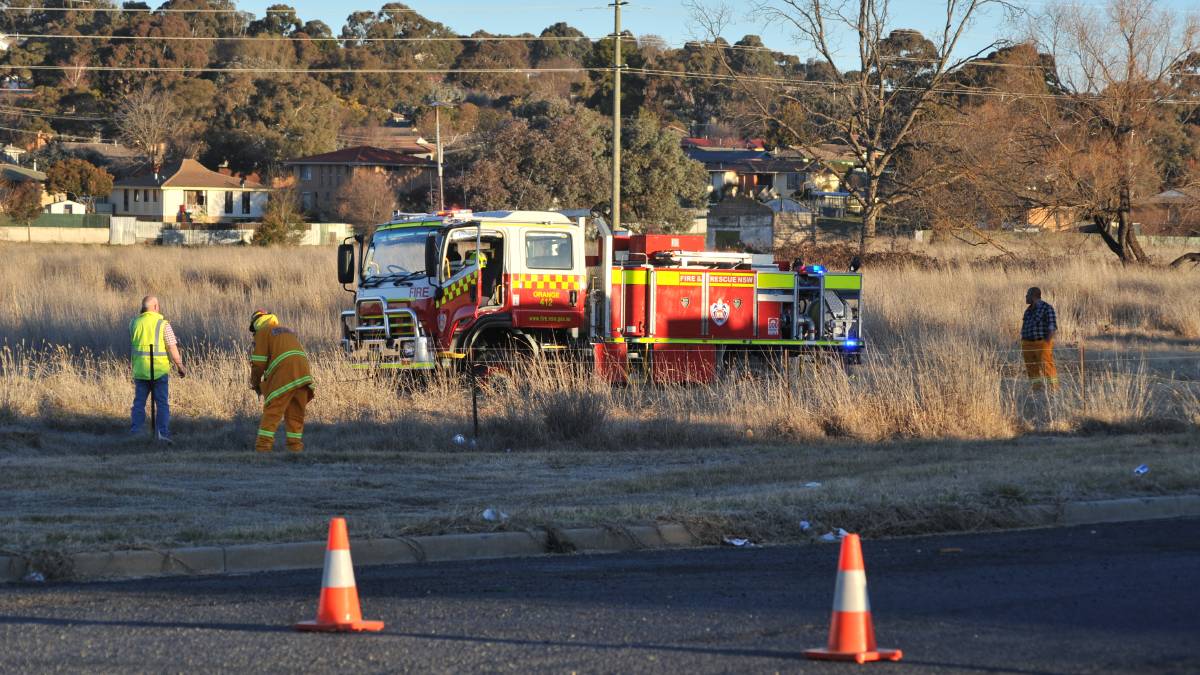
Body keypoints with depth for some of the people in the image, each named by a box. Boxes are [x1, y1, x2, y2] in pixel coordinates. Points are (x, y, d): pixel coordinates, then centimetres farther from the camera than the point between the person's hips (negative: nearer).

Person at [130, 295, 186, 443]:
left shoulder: (134, 323, 2)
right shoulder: (163, 324, -9)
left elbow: (132, 345, 13)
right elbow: (172, 349, -9)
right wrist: (180, 367, 1)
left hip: (140, 370, 3)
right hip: (159, 370, -3)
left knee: (139, 403, 10)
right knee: (162, 403, 4)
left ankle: (135, 434, 6)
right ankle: (162, 434, -2)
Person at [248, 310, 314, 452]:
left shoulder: (262, 332, 9)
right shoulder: (289, 331, 31)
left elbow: (259, 362, 2)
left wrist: (255, 383, 16)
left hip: (283, 374, -6)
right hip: (303, 373, 6)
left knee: (272, 410, -4)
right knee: (295, 412, 13)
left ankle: (264, 444, -9)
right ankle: (295, 444, 11)